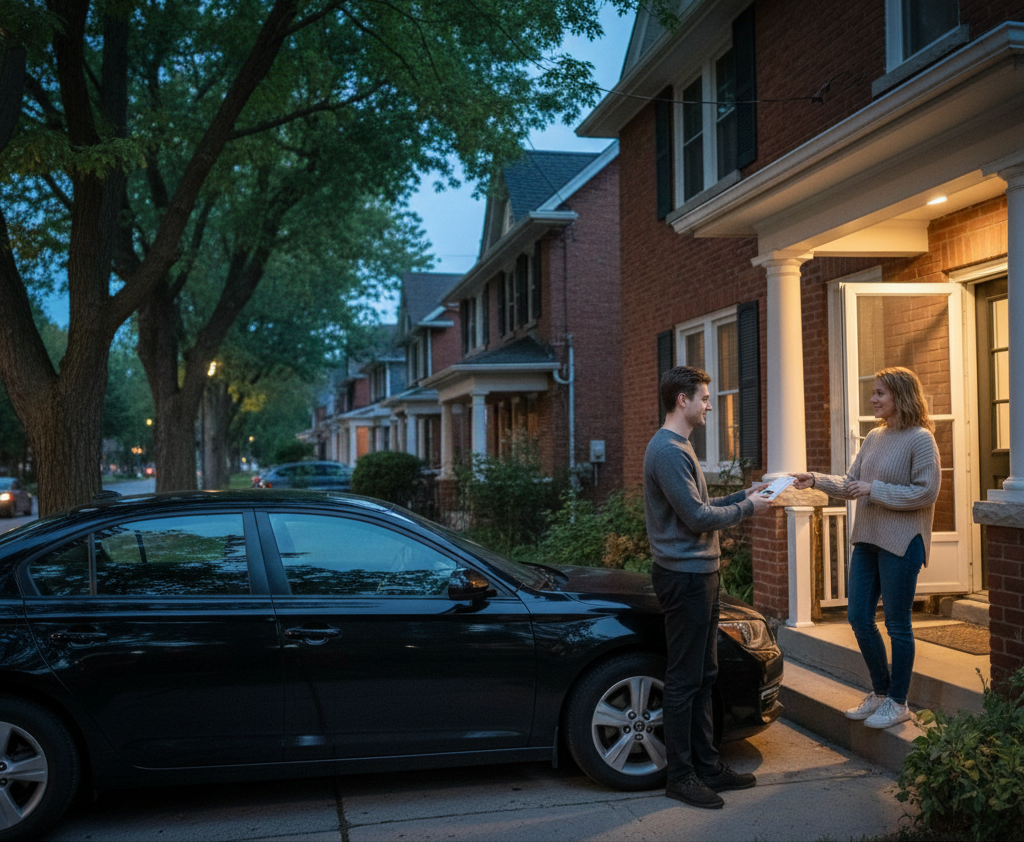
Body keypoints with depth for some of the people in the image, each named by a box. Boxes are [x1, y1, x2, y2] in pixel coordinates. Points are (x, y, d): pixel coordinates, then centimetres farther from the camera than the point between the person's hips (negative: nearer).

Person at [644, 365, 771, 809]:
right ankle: (680, 774, 7)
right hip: (684, 576, -11)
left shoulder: (680, 447, 17)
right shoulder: (667, 450, -17)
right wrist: (747, 507, -7)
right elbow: (697, 516, -19)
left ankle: (707, 765, 24)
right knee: (684, 680, -2)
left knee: (703, 676, 15)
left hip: (699, 573, 11)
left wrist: (742, 494, 11)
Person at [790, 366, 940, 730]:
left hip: (901, 543, -8)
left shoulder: (920, 439, -11)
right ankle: (880, 692, 28)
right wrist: (817, 480, -3)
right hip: (867, 539, 8)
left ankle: (897, 702, 18)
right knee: (858, 616, 11)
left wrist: (875, 489, -18)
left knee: (897, 623, 3)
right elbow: (852, 484, 11)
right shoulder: (874, 437, 11)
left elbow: (926, 492, -17)